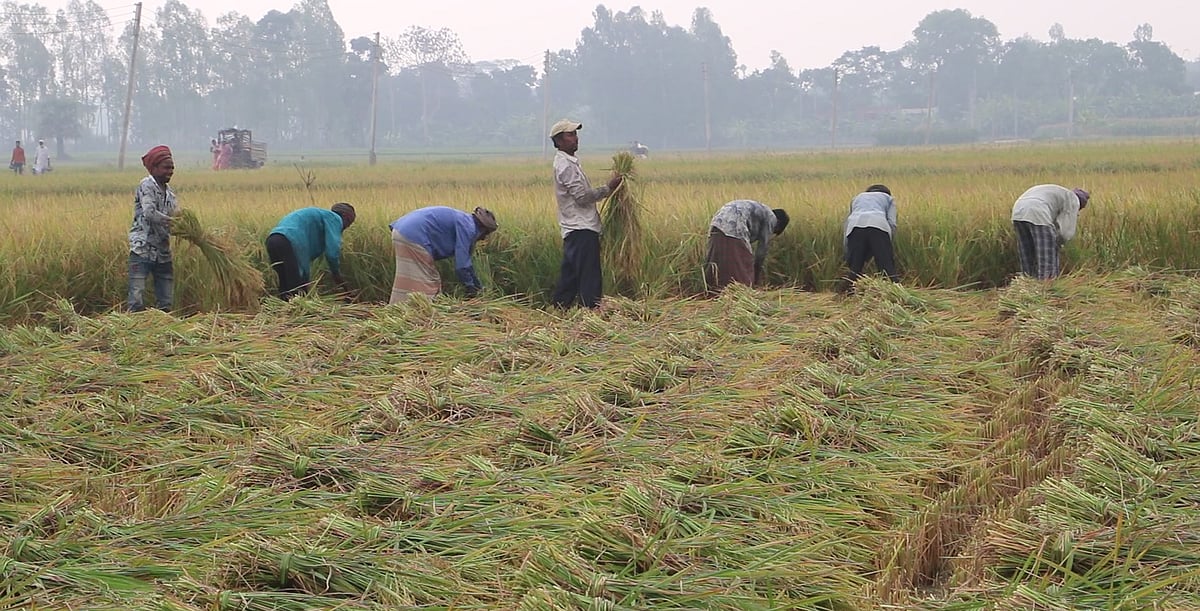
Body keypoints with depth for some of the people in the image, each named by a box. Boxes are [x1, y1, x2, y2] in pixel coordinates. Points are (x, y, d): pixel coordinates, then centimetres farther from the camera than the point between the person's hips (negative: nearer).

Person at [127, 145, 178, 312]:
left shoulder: (169, 192, 15)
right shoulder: (147, 185, -6)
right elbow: (149, 213, -20)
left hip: (163, 253, 7)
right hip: (142, 251, -7)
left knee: (166, 303, 7)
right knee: (137, 302, -12)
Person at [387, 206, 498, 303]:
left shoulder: (465, 222, 23)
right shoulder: (467, 228, -9)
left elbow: (465, 260, 32)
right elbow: (462, 262, -11)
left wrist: (478, 286, 35)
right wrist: (470, 286, 0)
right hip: (412, 238, -11)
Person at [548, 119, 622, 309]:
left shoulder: (567, 163, 19)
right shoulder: (566, 166, -14)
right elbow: (582, 197, -19)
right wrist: (608, 188, -14)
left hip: (574, 229, 10)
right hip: (582, 229, -10)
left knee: (569, 275, 13)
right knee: (589, 275, -10)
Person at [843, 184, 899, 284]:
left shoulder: (856, 198, 40)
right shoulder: (888, 198, 32)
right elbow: (892, 224, 14)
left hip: (855, 227, 2)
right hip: (878, 226, -2)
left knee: (855, 268, 9)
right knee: (888, 269, -2)